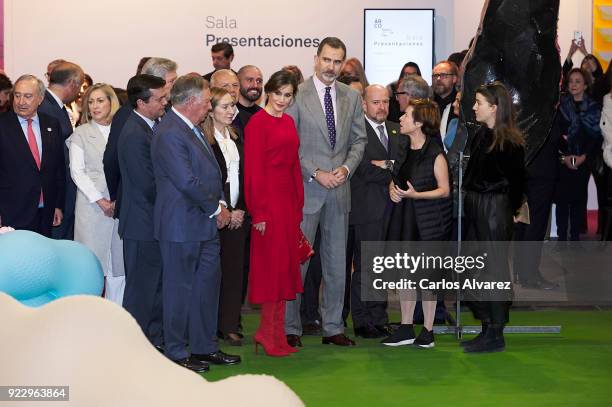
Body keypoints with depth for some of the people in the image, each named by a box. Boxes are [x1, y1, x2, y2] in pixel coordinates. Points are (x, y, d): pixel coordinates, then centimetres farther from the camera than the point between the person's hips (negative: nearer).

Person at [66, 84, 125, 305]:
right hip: (92, 206, -2)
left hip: (121, 205, 2)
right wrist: (101, 201, -10)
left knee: (119, 261, 2)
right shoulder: (81, 134, 5)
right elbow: (77, 172, -1)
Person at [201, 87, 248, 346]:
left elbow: (243, 177, 11)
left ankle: (230, 325, 12)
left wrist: (241, 210, 0)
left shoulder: (236, 138, 13)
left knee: (235, 269, 6)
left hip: (237, 215, 6)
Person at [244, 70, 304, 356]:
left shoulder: (289, 122, 13)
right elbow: (253, 169, -12)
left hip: (289, 197, 8)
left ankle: (277, 334, 17)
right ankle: (267, 332, 7)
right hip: (268, 198, -8)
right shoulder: (257, 123, -9)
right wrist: (259, 212, -15)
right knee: (271, 265, -3)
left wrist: (299, 202, 9)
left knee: (285, 265, 10)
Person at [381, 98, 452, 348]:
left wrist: (415, 194, -21)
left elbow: (444, 189, -9)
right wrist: (392, 188, -2)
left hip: (428, 221, -6)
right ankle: (406, 329, 16)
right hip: (404, 218, 6)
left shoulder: (435, 153, -11)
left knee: (427, 275, 2)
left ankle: (428, 331, 12)